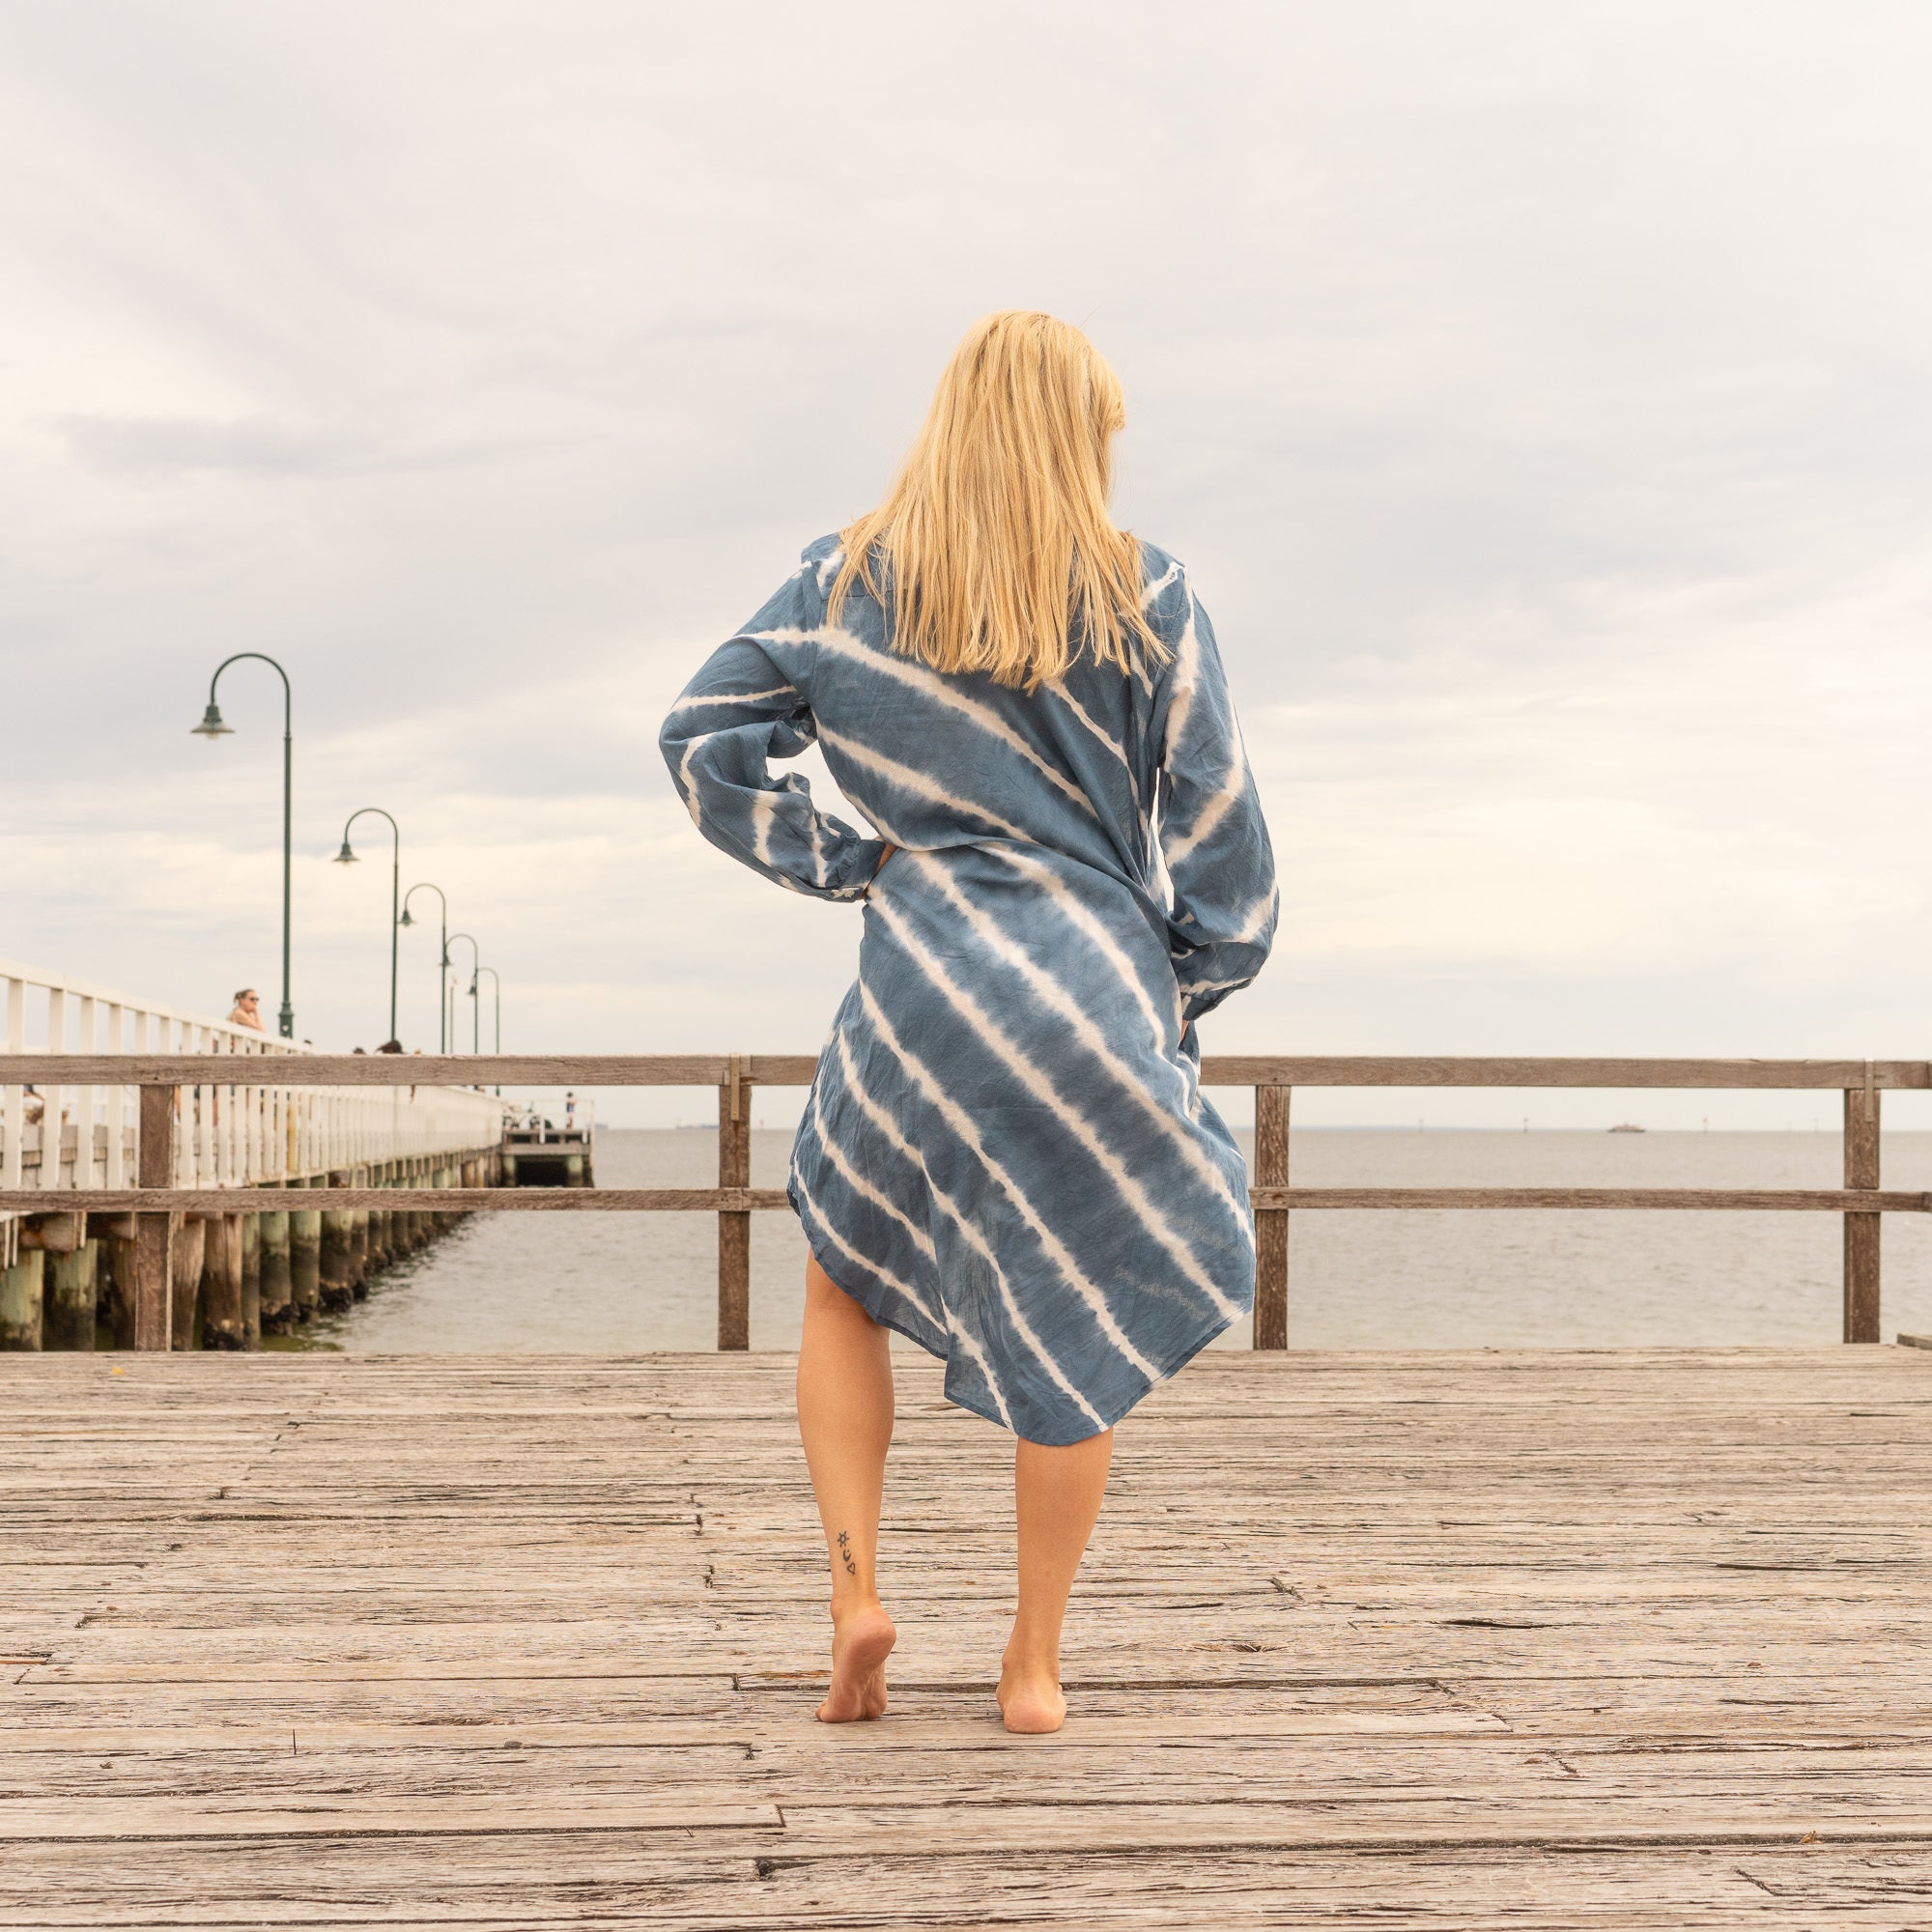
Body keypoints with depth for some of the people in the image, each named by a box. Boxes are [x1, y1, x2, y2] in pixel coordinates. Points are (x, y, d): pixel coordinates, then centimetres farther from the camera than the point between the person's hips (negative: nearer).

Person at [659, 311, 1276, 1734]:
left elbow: (703, 739, 4)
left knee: (846, 1283, 22)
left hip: (923, 989, 1)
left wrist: (842, 865, 7)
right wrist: (1186, 998, 12)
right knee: (1075, 1331, 11)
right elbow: (1220, 831, 1)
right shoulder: (1146, 600, 0)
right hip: (1105, 991, -1)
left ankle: (857, 1589, 8)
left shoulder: (847, 586, 5)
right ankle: (1036, 1663, 18)